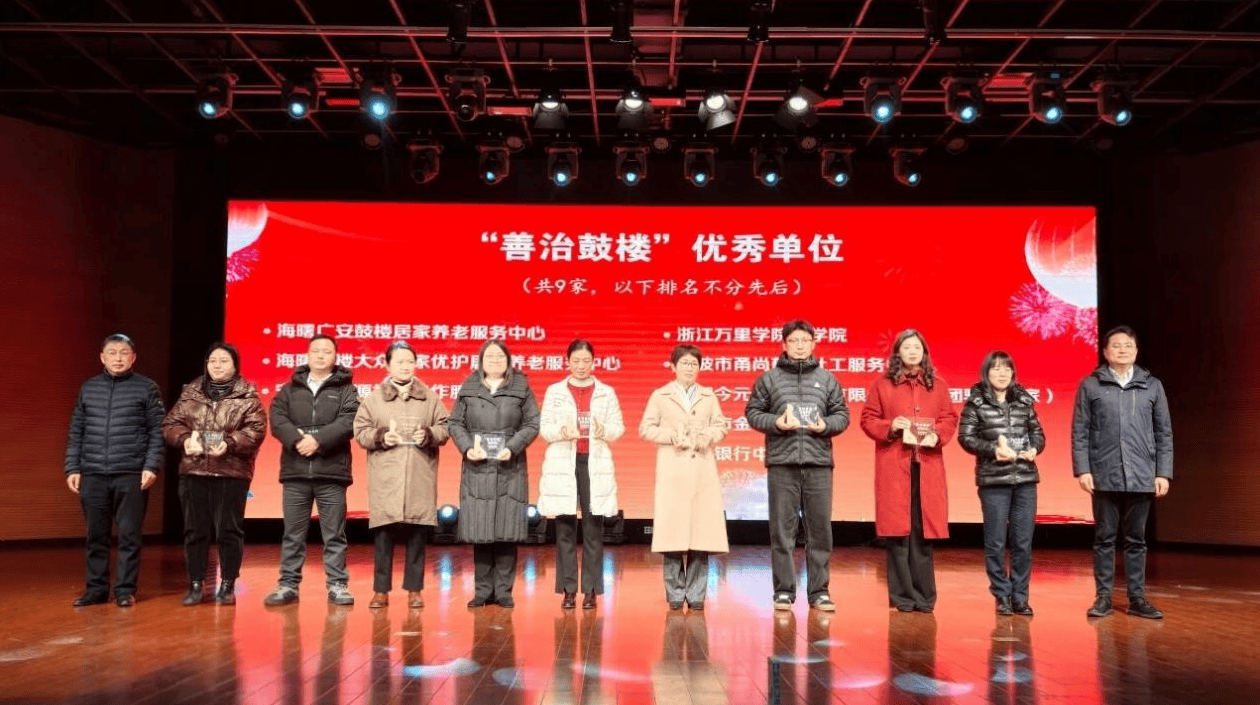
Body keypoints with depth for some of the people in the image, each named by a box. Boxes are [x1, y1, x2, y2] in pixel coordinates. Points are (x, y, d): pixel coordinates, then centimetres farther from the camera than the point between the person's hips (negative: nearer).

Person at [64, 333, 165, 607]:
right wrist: (72, 468, 7)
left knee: (129, 536, 1)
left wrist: (151, 466, -9)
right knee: (96, 536, 8)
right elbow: (76, 432, 14)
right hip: (93, 475, 3)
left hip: (132, 476, -3)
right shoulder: (88, 389, 12)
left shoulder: (147, 388, 2)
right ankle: (97, 588, 18)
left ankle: (125, 589, 9)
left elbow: (157, 431, -1)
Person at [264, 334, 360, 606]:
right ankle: (288, 584, 15)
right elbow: (277, 419, 0)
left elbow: (348, 422, -8)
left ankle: (337, 584, 10)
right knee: (293, 533, 8)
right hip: (295, 471, 2)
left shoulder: (346, 390, 6)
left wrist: (318, 439, -19)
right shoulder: (290, 388, 14)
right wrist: (296, 439, -17)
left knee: (334, 533, 3)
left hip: (331, 471, -2)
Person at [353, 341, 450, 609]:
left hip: (420, 477, 1)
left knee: (416, 534, 3)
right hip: (385, 477, -1)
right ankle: (381, 590, 10)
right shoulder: (373, 398, 8)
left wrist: (429, 435, -10)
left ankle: (414, 589, 13)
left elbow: (444, 427, 9)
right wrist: (380, 437, -12)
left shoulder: (430, 398, 10)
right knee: (383, 534, -1)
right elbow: (360, 431, 6)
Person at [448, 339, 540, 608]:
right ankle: (483, 590, 11)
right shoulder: (468, 390, 10)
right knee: (478, 531, 2)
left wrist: (513, 448, -11)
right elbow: (454, 423, 9)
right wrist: (467, 447, -8)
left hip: (510, 469, -1)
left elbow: (533, 423, 3)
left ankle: (503, 590, 8)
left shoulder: (521, 389, 7)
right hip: (477, 469, 1)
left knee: (507, 530, -1)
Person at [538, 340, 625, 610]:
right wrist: (561, 432, -19)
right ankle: (568, 589, 9)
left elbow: (618, 427, 3)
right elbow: (543, 427, 1)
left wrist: (605, 431, -19)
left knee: (593, 529, 1)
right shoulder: (554, 391, 7)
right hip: (562, 465, 0)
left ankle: (590, 589, 8)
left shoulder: (606, 393, 8)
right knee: (565, 529, 2)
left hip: (595, 465, 0)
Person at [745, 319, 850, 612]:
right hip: (781, 463, -1)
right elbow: (753, 411, 7)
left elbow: (841, 414, 13)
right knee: (782, 529, 1)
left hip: (819, 463, 2)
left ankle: (819, 591, 12)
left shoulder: (827, 379, 12)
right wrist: (775, 422, -10)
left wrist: (825, 425, -7)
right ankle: (784, 591, 10)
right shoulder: (769, 379, 7)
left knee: (820, 528, 3)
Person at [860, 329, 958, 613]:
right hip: (893, 467, -2)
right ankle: (902, 596, 7)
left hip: (928, 465, 2)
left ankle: (923, 595, 13)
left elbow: (950, 418, 12)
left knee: (924, 531, 3)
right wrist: (890, 427, -12)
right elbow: (868, 419, 6)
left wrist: (938, 434, -8)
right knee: (897, 531, -2)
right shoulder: (883, 384, 6)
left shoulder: (938, 385, 12)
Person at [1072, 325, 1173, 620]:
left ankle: (1137, 598, 16)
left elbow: (1164, 433, 9)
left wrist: (1164, 473, 2)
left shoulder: (1152, 386, 9)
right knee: (1104, 538, 5)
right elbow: (1080, 432, 1)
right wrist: (1082, 469, -7)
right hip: (1104, 477, -1)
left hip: (1141, 478, 2)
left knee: (1136, 540, 8)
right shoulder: (1090, 386, 3)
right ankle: (1103, 596, 12)